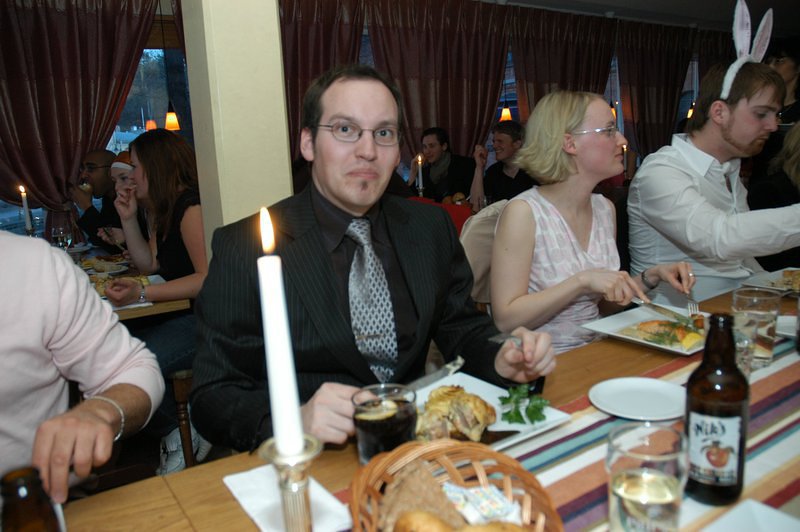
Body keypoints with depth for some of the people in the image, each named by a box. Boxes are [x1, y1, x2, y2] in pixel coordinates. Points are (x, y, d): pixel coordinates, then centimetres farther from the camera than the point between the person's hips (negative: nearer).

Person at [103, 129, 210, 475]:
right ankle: (174, 433, 4)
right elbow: (149, 265, 23)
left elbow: (208, 278, -21)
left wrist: (142, 294, -23)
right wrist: (129, 218, 15)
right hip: (180, 315, 10)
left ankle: (180, 439, -2)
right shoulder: (161, 209, 19)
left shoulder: (191, 205, -13)